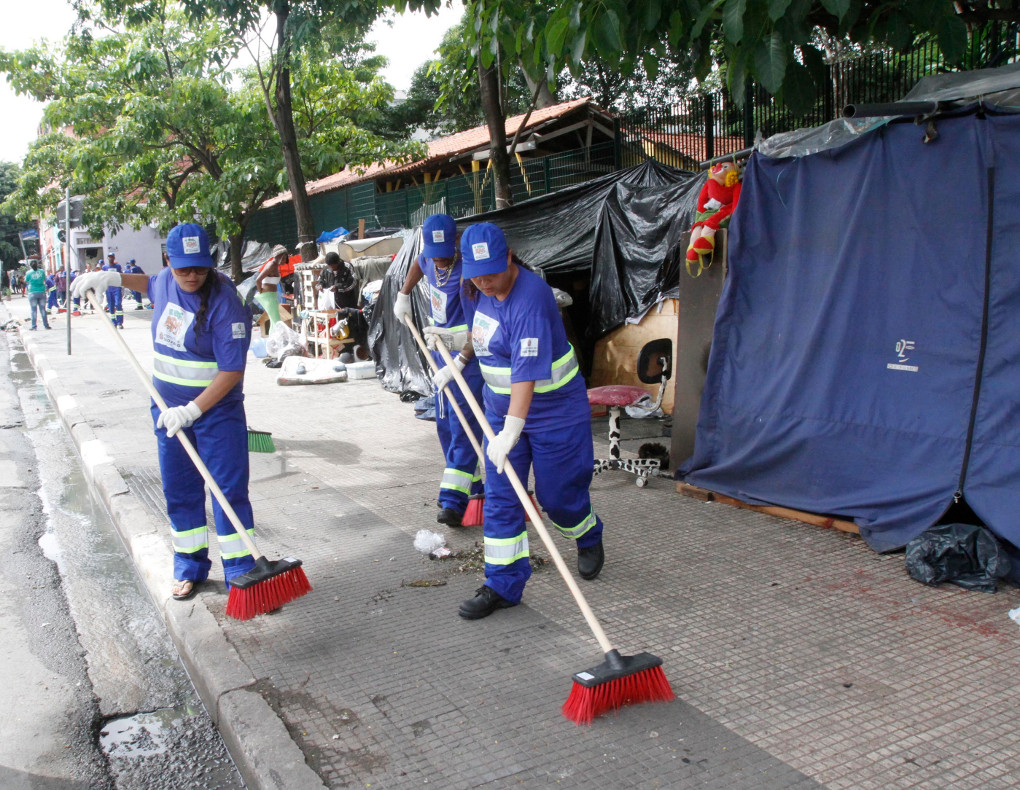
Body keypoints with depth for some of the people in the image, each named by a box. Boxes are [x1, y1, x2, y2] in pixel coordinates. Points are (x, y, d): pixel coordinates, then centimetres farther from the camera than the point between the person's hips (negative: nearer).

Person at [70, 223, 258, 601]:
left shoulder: (225, 303, -21)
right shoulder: (166, 280, 1)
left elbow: (232, 371, -23)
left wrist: (193, 410, -25)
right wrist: (115, 278, 17)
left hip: (217, 410, -6)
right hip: (169, 408, 7)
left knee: (230, 490, -3)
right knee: (180, 491, 13)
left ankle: (241, 573, 4)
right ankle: (189, 568, 27)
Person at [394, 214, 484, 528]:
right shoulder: (429, 262, 0)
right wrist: (403, 296, 27)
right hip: (441, 353, 9)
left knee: (463, 424, -12)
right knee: (444, 424, 14)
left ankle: (454, 500, -14)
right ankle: (473, 485, 27)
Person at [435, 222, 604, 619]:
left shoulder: (529, 298, -28)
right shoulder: (487, 291, 0)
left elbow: (526, 373, -35)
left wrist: (511, 430, -39)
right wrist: (460, 360, 25)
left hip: (554, 412, -7)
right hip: (501, 409, 7)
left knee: (556, 495, 6)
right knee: (499, 498, 3)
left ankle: (589, 538, 40)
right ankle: (503, 585, 11)